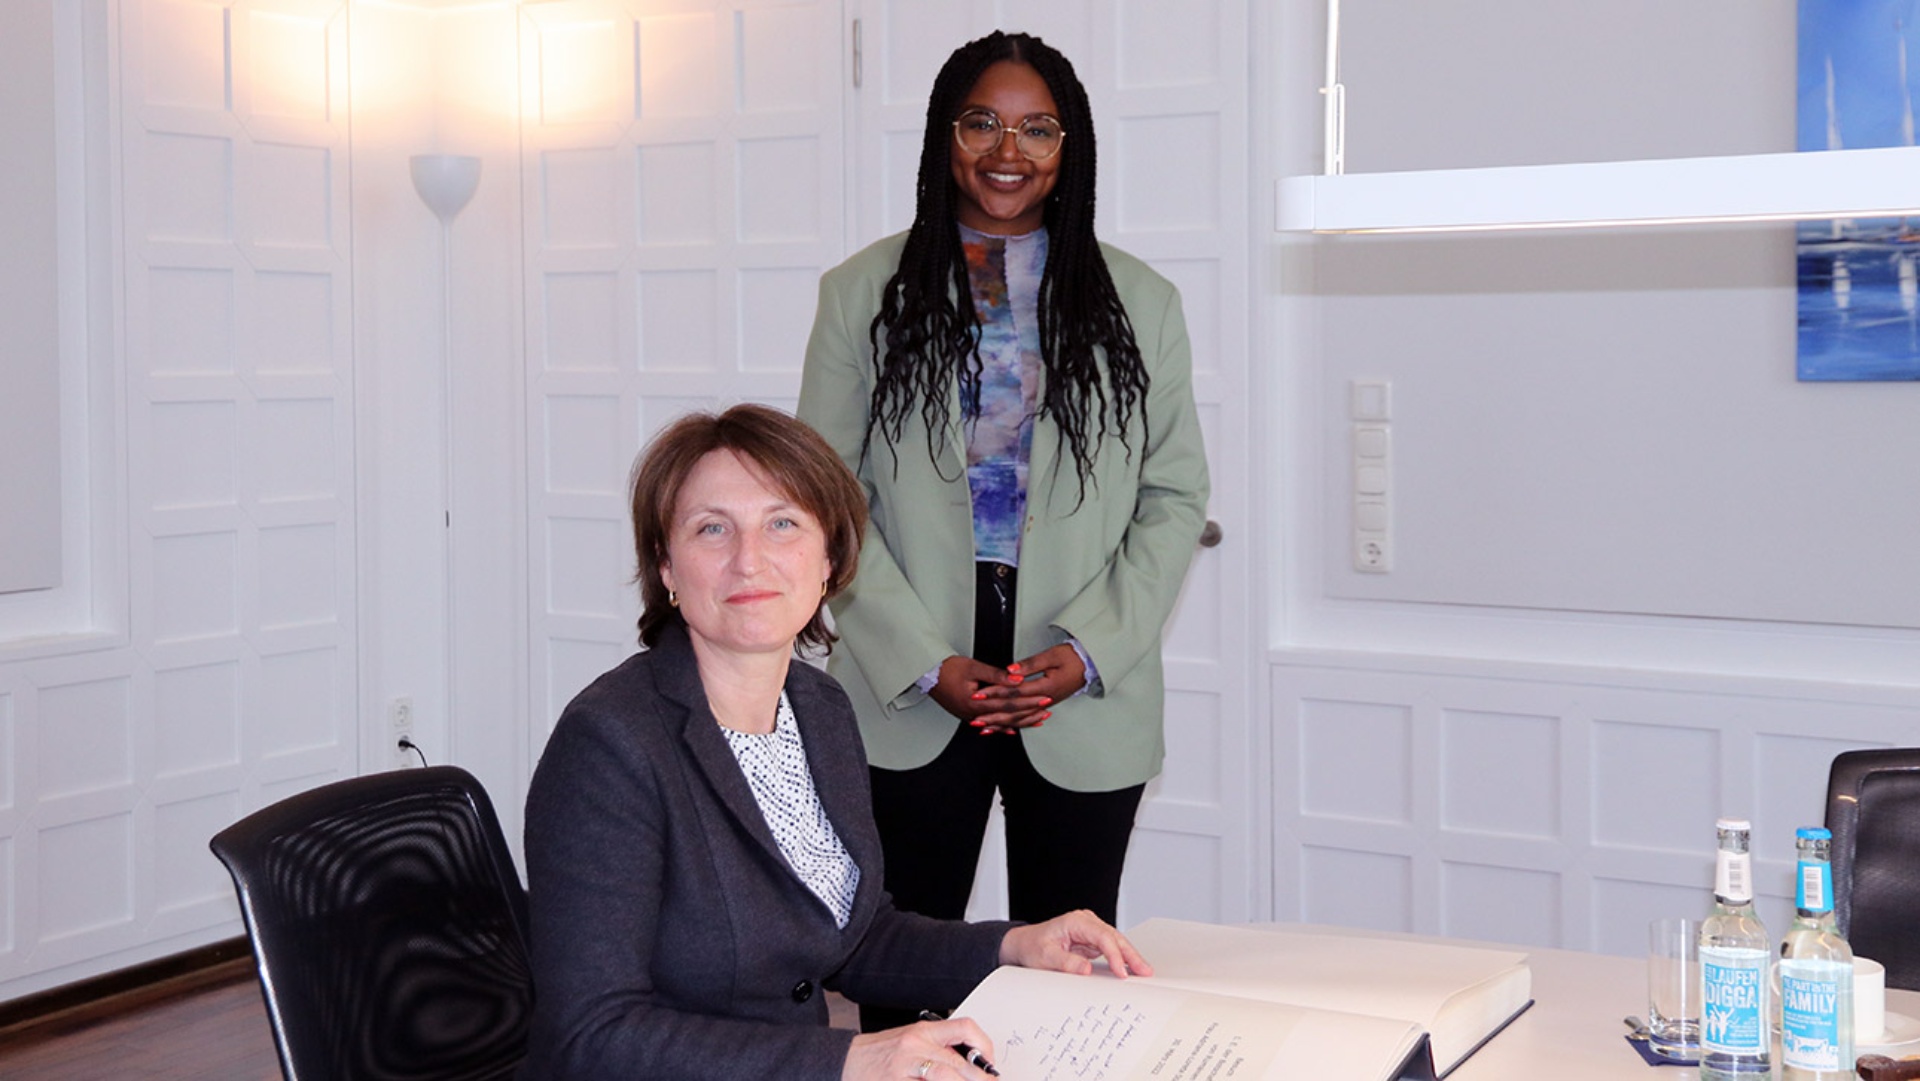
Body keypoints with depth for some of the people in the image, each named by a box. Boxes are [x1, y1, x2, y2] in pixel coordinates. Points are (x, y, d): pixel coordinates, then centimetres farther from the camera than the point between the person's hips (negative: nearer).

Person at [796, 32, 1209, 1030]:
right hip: (908, 703, -1)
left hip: (1087, 705, 1)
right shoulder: (862, 294, 3)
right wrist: (926, 664, -10)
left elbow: (1174, 499, 5)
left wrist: (1088, 652, -9)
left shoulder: (1140, 304, 6)